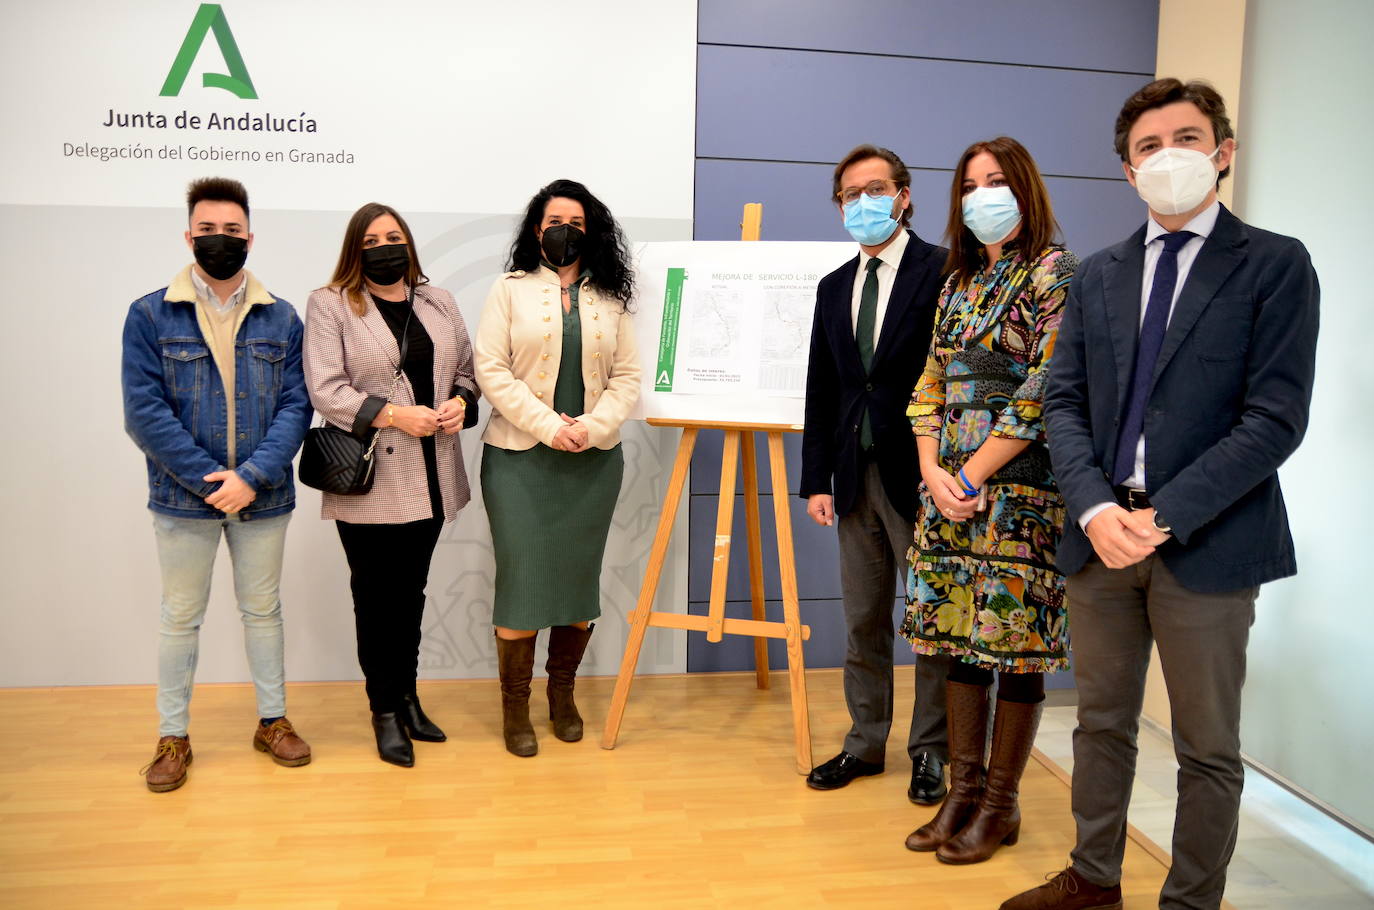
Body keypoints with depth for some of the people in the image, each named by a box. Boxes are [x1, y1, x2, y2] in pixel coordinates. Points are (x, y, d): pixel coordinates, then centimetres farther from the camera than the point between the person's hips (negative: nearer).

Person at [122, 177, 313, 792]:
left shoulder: (282, 319, 2)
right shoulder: (150, 315, -2)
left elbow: (295, 405, -4)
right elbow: (144, 411, -9)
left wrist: (252, 477, -16)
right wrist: (207, 478, -16)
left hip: (262, 496, 1)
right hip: (183, 496, -1)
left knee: (263, 610, 13)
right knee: (180, 616, 11)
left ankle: (273, 720, 28)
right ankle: (173, 736, 25)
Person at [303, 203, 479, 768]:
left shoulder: (439, 302, 13)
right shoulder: (329, 306, -2)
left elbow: (467, 370, 15)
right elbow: (326, 389, -11)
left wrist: (459, 402, -7)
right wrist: (395, 414, -20)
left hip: (430, 479, 4)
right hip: (369, 482, -4)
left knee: (412, 591, 14)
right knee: (377, 595, 5)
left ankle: (408, 696, 27)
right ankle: (384, 711, 18)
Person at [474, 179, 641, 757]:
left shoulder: (610, 300, 10)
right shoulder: (510, 290, 3)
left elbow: (627, 377, 6)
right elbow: (491, 370, -6)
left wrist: (593, 427, -11)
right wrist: (549, 426, -14)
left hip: (594, 459, 3)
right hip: (520, 457, -2)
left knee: (580, 576, 7)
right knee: (520, 576, -2)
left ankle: (563, 693, 24)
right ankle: (514, 704, 12)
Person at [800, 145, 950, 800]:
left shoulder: (942, 271, -4)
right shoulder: (834, 287, 14)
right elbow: (821, 390, 13)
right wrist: (816, 478, 8)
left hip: (920, 475, -5)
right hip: (856, 476, 6)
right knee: (863, 622, 13)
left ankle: (930, 751, 21)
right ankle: (865, 743, 27)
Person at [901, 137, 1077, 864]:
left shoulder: (1054, 274, -4)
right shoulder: (958, 284, 16)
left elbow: (1043, 393, -13)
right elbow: (930, 387, 12)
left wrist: (974, 474, -12)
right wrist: (933, 471, -3)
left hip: (1020, 490, -6)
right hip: (950, 489, 7)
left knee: (1015, 645, 2)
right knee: (959, 640, 10)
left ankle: (1000, 804, 16)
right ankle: (963, 791, 22)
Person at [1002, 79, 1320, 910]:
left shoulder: (1275, 265, -2)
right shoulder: (1098, 276, 11)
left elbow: (1276, 418, -10)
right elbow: (1064, 401, 5)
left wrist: (1165, 516, -18)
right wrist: (1094, 505, -11)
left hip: (1206, 543, -4)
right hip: (1102, 534, 4)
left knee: (1207, 748, 9)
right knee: (1102, 723, 17)